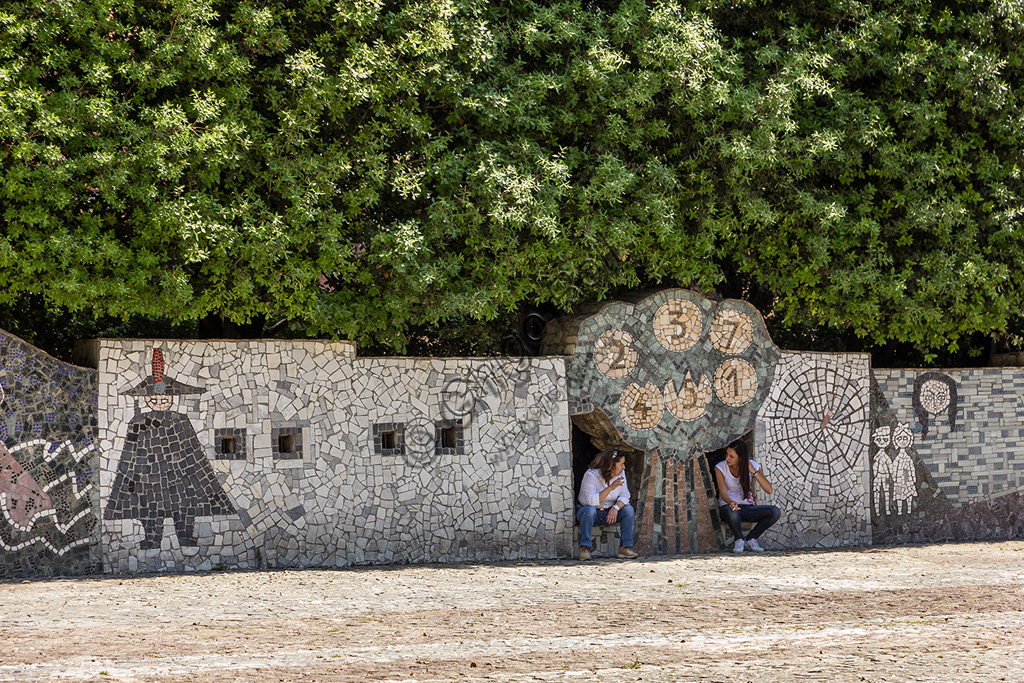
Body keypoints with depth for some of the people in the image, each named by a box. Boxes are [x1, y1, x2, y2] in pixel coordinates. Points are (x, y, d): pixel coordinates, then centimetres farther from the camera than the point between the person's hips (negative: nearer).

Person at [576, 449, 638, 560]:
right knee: (590, 510, -38)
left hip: (608, 513, 5)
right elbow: (592, 501, -31)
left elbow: (624, 496, -8)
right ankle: (584, 548, -32)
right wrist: (611, 488, -37)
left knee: (628, 509, -19)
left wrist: (616, 507, -29)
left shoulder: (620, 474, -3)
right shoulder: (591, 475, -21)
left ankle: (625, 548, -16)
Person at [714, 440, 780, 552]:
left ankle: (750, 539, -8)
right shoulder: (720, 468, -7)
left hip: (748, 507, 3)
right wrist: (731, 502, -42)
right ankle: (739, 539, -12)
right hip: (727, 506, -3)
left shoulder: (752, 466, -3)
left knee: (775, 512, -25)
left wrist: (754, 471, -21)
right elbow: (723, 493, -18)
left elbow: (769, 490, -13)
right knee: (733, 511, -42)